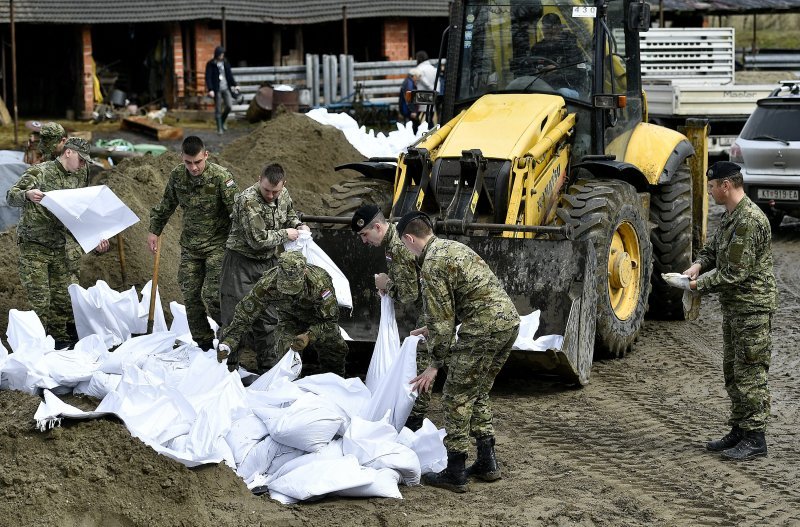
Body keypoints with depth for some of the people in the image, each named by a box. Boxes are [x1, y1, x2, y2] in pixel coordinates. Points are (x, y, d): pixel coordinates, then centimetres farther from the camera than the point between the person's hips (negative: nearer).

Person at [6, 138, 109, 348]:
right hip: (33, 247, -6)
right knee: (39, 301, -9)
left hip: (59, 249, 6)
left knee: (62, 299, 5)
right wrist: (27, 195, -35)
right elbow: (11, 197, -13)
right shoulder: (39, 172, -9)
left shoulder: (78, 180, 9)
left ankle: (60, 339, 19)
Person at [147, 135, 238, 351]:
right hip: (190, 245, 5)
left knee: (211, 295, -15)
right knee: (191, 296, 5)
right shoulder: (177, 175, -2)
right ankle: (204, 344, 17)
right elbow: (166, 205, 16)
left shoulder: (220, 176, -18)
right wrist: (154, 230, 19)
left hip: (217, 244, -5)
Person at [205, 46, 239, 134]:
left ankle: (222, 121, 22)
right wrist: (210, 90, -20)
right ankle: (219, 128, 8)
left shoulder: (225, 62, 8)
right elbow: (208, 78, -11)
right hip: (217, 89, -4)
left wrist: (234, 85, 12)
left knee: (229, 106, -5)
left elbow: (229, 74, 16)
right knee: (218, 109, 0)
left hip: (226, 88, 4)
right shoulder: (210, 64, -6)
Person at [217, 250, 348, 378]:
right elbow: (244, 315, -30)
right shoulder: (267, 284, -37)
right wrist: (227, 344, -40)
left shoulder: (319, 282, -42)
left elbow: (330, 320, -33)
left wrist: (310, 336, -50)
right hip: (290, 318, 0)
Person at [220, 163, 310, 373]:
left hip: (268, 262, 7)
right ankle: (228, 364, 5)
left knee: (268, 317, 12)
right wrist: (285, 234, -14)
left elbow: (289, 215, 22)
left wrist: (299, 226, 0)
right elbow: (258, 239, -25)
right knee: (236, 316, -4)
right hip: (242, 262, -7)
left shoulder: (283, 194, 0)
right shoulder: (248, 200, -24)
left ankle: (268, 365, 24)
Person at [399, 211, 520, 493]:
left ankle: (455, 474, 3)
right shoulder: (453, 247, 20)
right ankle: (487, 463, 24)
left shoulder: (432, 264, -11)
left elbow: (440, 318, -11)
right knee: (478, 393, 21)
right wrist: (434, 329, 39)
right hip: (509, 321, 10)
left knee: (457, 397, 0)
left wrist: (434, 364, -5)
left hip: (484, 329, -10)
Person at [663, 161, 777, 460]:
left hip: (753, 307, -10)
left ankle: (755, 438, 1)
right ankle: (739, 431, 25)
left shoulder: (749, 221, -22)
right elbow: (714, 247, 21)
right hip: (734, 306, 11)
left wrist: (697, 285, -15)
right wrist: (699, 264, -1)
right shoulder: (730, 216, 10)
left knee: (750, 373, -5)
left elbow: (734, 274, -23)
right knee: (732, 371, 16)